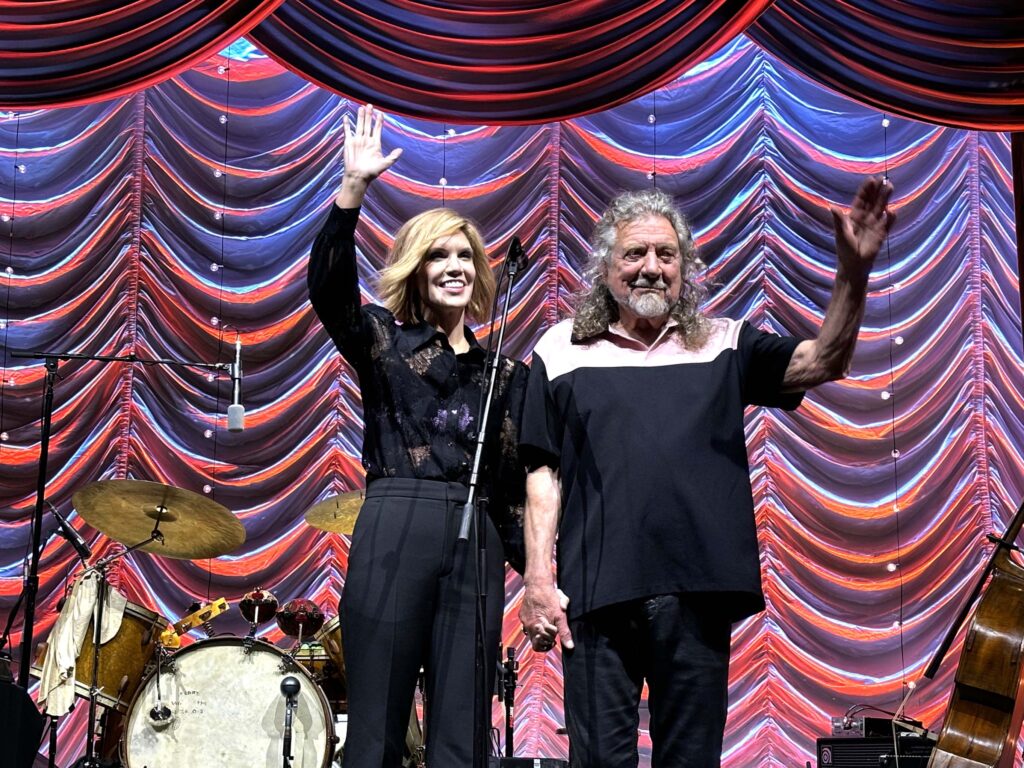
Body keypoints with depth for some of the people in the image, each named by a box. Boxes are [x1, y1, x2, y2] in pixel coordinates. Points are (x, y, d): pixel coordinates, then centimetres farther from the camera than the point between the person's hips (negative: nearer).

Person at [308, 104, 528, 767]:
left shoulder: (506, 374, 19)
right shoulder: (385, 342, 10)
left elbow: (518, 485, 17)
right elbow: (330, 287, -10)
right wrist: (353, 188, -21)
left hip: (478, 546, 3)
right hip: (394, 532, -3)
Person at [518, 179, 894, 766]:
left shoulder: (724, 345, 13)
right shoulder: (563, 352, 9)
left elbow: (824, 361, 1)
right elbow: (545, 473, 6)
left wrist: (854, 273, -14)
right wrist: (539, 579, -2)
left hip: (699, 593, 2)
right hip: (598, 593, -1)